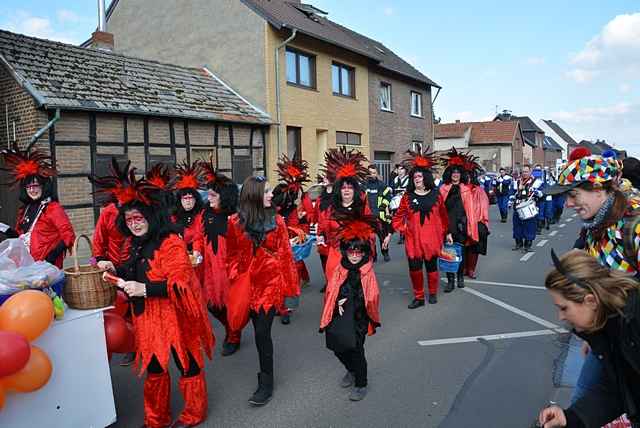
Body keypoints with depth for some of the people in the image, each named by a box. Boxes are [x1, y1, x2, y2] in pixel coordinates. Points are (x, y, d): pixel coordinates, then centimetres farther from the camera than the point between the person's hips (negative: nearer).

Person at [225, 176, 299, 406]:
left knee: (262, 331, -4)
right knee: (259, 329, 13)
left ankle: (266, 382, 10)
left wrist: (288, 284, -1)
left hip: (271, 281, -2)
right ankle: (266, 369, 36)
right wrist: (235, 279, 2)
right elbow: (232, 254, 7)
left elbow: (284, 253, 0)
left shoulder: (276, 220, -2)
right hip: (247, 282, 2)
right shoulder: (235, 222, -2)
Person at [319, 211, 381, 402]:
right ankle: (351, 371, 45)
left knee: (355, 350, 4)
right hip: (338, 318, 5)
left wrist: (349, 302, -15)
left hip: (357, 319, -4)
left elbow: (370, 299, -14)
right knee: (338, 348, 16)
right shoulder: (339, 270, -2)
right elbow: (331, 293, 1)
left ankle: (361, 384, 27)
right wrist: (338, 305, -14)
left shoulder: (367, 273, -13)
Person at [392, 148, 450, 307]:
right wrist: (403, 229, 0)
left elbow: (443, 215, 11)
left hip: (432, 238, 0)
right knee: (414, 268, -1)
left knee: (431, 266, 9)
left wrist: (447, 233, 14)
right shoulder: (408, 197, 2)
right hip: (413, 239, 0)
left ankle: (433, 293, 30)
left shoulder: (436, 195, 3)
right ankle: (419, 297, 15)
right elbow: (398, 216, 9)